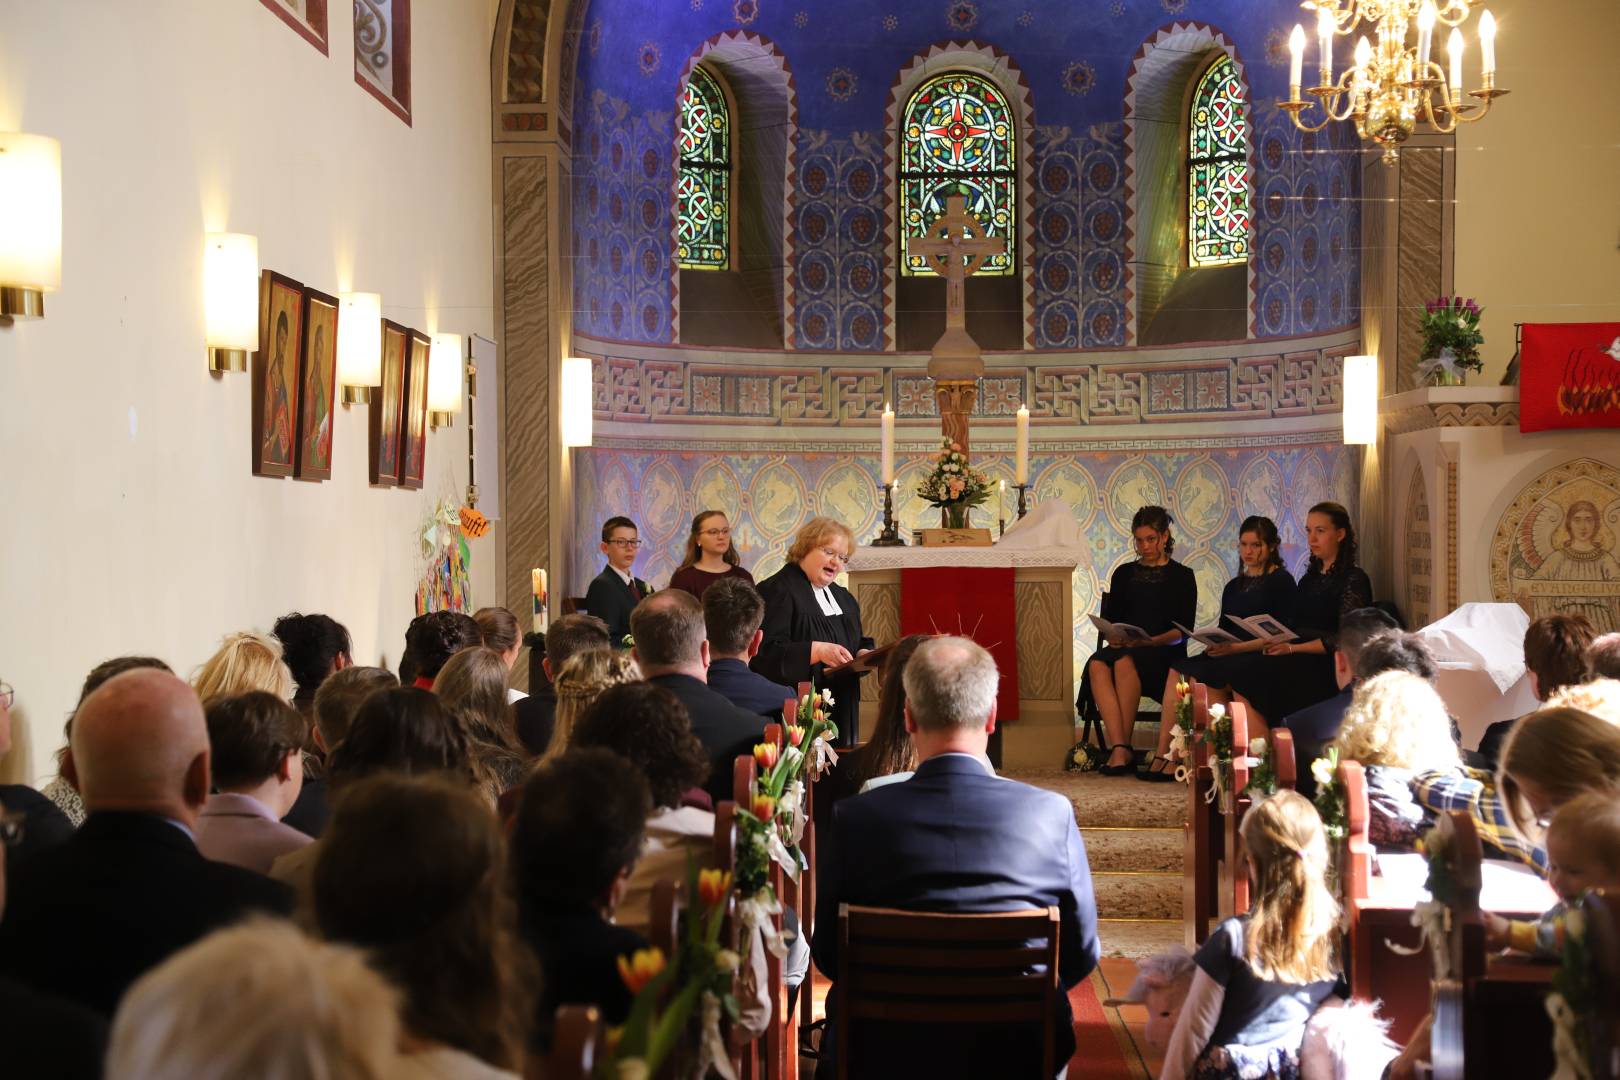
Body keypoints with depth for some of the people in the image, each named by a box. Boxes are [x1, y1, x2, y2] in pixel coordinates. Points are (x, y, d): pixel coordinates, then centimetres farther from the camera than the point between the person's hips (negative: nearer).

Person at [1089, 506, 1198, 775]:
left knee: (1125, 662, -37)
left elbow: (1183, 631, 0)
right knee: (1097, 664, -33)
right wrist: (1114, 636, -7)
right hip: (1123, 649, 3)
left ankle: (1121, 748, -34)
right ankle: (1120, 748, -43)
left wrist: (1149, 642, -17)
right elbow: (1110, 619, 17)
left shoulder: (1182, 576, 10)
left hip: (1165, 654, -3)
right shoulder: (1124, 574, 21)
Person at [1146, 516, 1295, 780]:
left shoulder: (1281, 581, 3)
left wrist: (1236, 648, -16)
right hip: (1229, 658, 6)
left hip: (1259, 659, -6)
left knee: (1204, 680, -31)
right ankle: (1164, 755, -30)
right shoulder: (1234, 586, 25)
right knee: (1177, 674, -23)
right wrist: (1215, 644, -2)